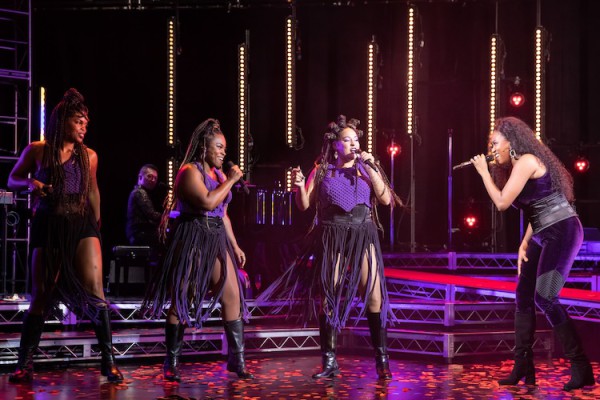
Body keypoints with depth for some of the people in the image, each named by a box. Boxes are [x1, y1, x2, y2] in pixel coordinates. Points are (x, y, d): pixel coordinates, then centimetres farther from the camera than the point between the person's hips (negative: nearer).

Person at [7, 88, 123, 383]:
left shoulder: (88, 156, 8)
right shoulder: (36, 151, 3)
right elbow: (13, 180, 13)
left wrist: (96, 224, 21)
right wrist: (31, 184, -8)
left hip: (81, 226, 1)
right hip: (48, 227, -1)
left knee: (94, 291, -11)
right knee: (41, 296, 2)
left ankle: (108, 361, -5)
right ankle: (24, 365, 12)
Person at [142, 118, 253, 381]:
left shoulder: (218, 174, 16)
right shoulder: (190, 171, -8)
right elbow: (207, 202, -22)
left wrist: (235, 246, 17)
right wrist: (230, 181, -13)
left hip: (216, 241, 8)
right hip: (191, 239, -8)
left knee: (232, 295, -1)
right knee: (181, 300, -3)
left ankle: (237, 359, 3)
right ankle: (171, 363, 4)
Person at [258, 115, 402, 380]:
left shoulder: (367, 169, 10)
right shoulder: (322, 171, 8)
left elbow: (386, 199, -1)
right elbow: (304, 205, 4)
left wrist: (370, 169, -7)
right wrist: (299, 186, -15)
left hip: (363, 235, 0)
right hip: (331, 238, 0)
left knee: (374, 295, -10)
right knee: (328, 296, 0)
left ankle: (382, 359, -4)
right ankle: (329, 361, 7)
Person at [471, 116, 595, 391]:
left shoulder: (526, 161, -12)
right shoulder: (517, 167, 17)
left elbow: (502, 203, -14)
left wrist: (484, 172, -3)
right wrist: (524, 243, 10)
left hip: (562, 231, -10)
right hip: (543, 236, 10)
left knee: (544, 298, -16)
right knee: (523, 296, 9)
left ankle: (581, 368, -13)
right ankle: (523, 368, 14)